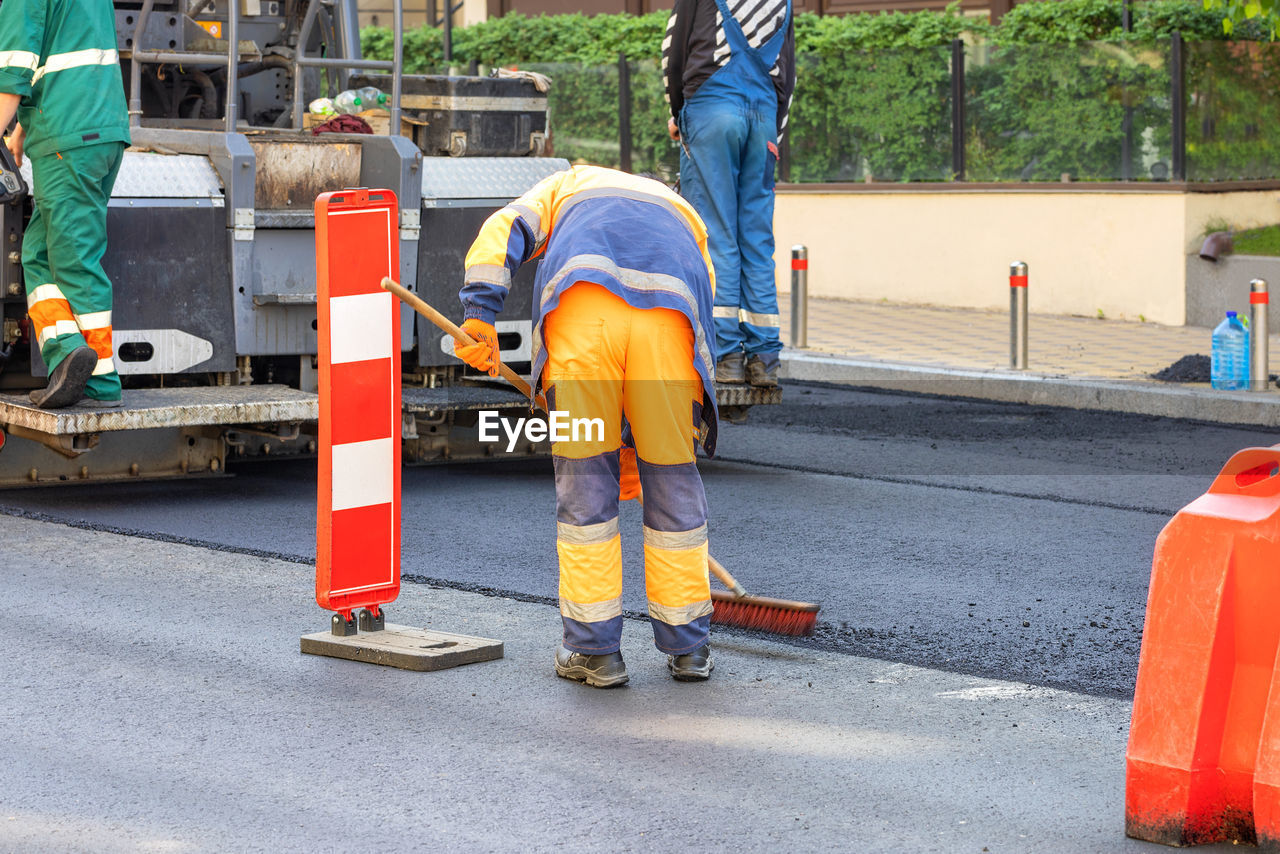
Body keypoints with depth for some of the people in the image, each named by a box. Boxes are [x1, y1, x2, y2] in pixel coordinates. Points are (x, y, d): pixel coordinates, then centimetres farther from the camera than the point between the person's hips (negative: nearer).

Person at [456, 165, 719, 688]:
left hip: (580, 311, -1)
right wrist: (634, 445, 36)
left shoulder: (568, 185, 38)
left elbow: (506, 229, 15)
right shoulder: (685, 219, 40)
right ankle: (687, 646, 25)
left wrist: (480, 312, 4)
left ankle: (594, 650, 15)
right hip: (669, 318, 1)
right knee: (671, 474, 16)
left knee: (584, 473, 11)